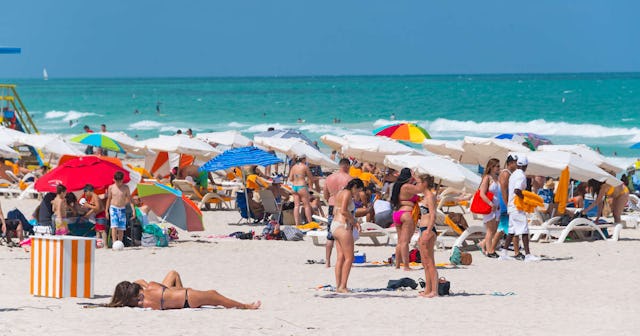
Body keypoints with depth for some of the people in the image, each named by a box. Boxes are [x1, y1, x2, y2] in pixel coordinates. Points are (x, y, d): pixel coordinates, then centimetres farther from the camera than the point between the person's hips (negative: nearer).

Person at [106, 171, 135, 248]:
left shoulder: (125, 188, 0)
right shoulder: (111, 187, 0)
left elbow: (129, 199, 3)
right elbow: (109, 199, 8)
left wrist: (133, 210, -4)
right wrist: (106, 211, 9)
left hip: (122, 209, 1)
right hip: (113, 208, -1)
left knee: (121, 228, 3)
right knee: (114, 227, -14)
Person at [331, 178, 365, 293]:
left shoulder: (340, 193, 18)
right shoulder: (347, 193, -11)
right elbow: (343, 211, -21)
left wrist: (352, 221, 14)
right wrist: (354, 221, -9)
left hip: (335, 225, 10)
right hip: (343, 227, -10)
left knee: (341, 257, 10)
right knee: (349, 258, -6)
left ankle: (338, 286, 8)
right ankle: (343, 286, -10)